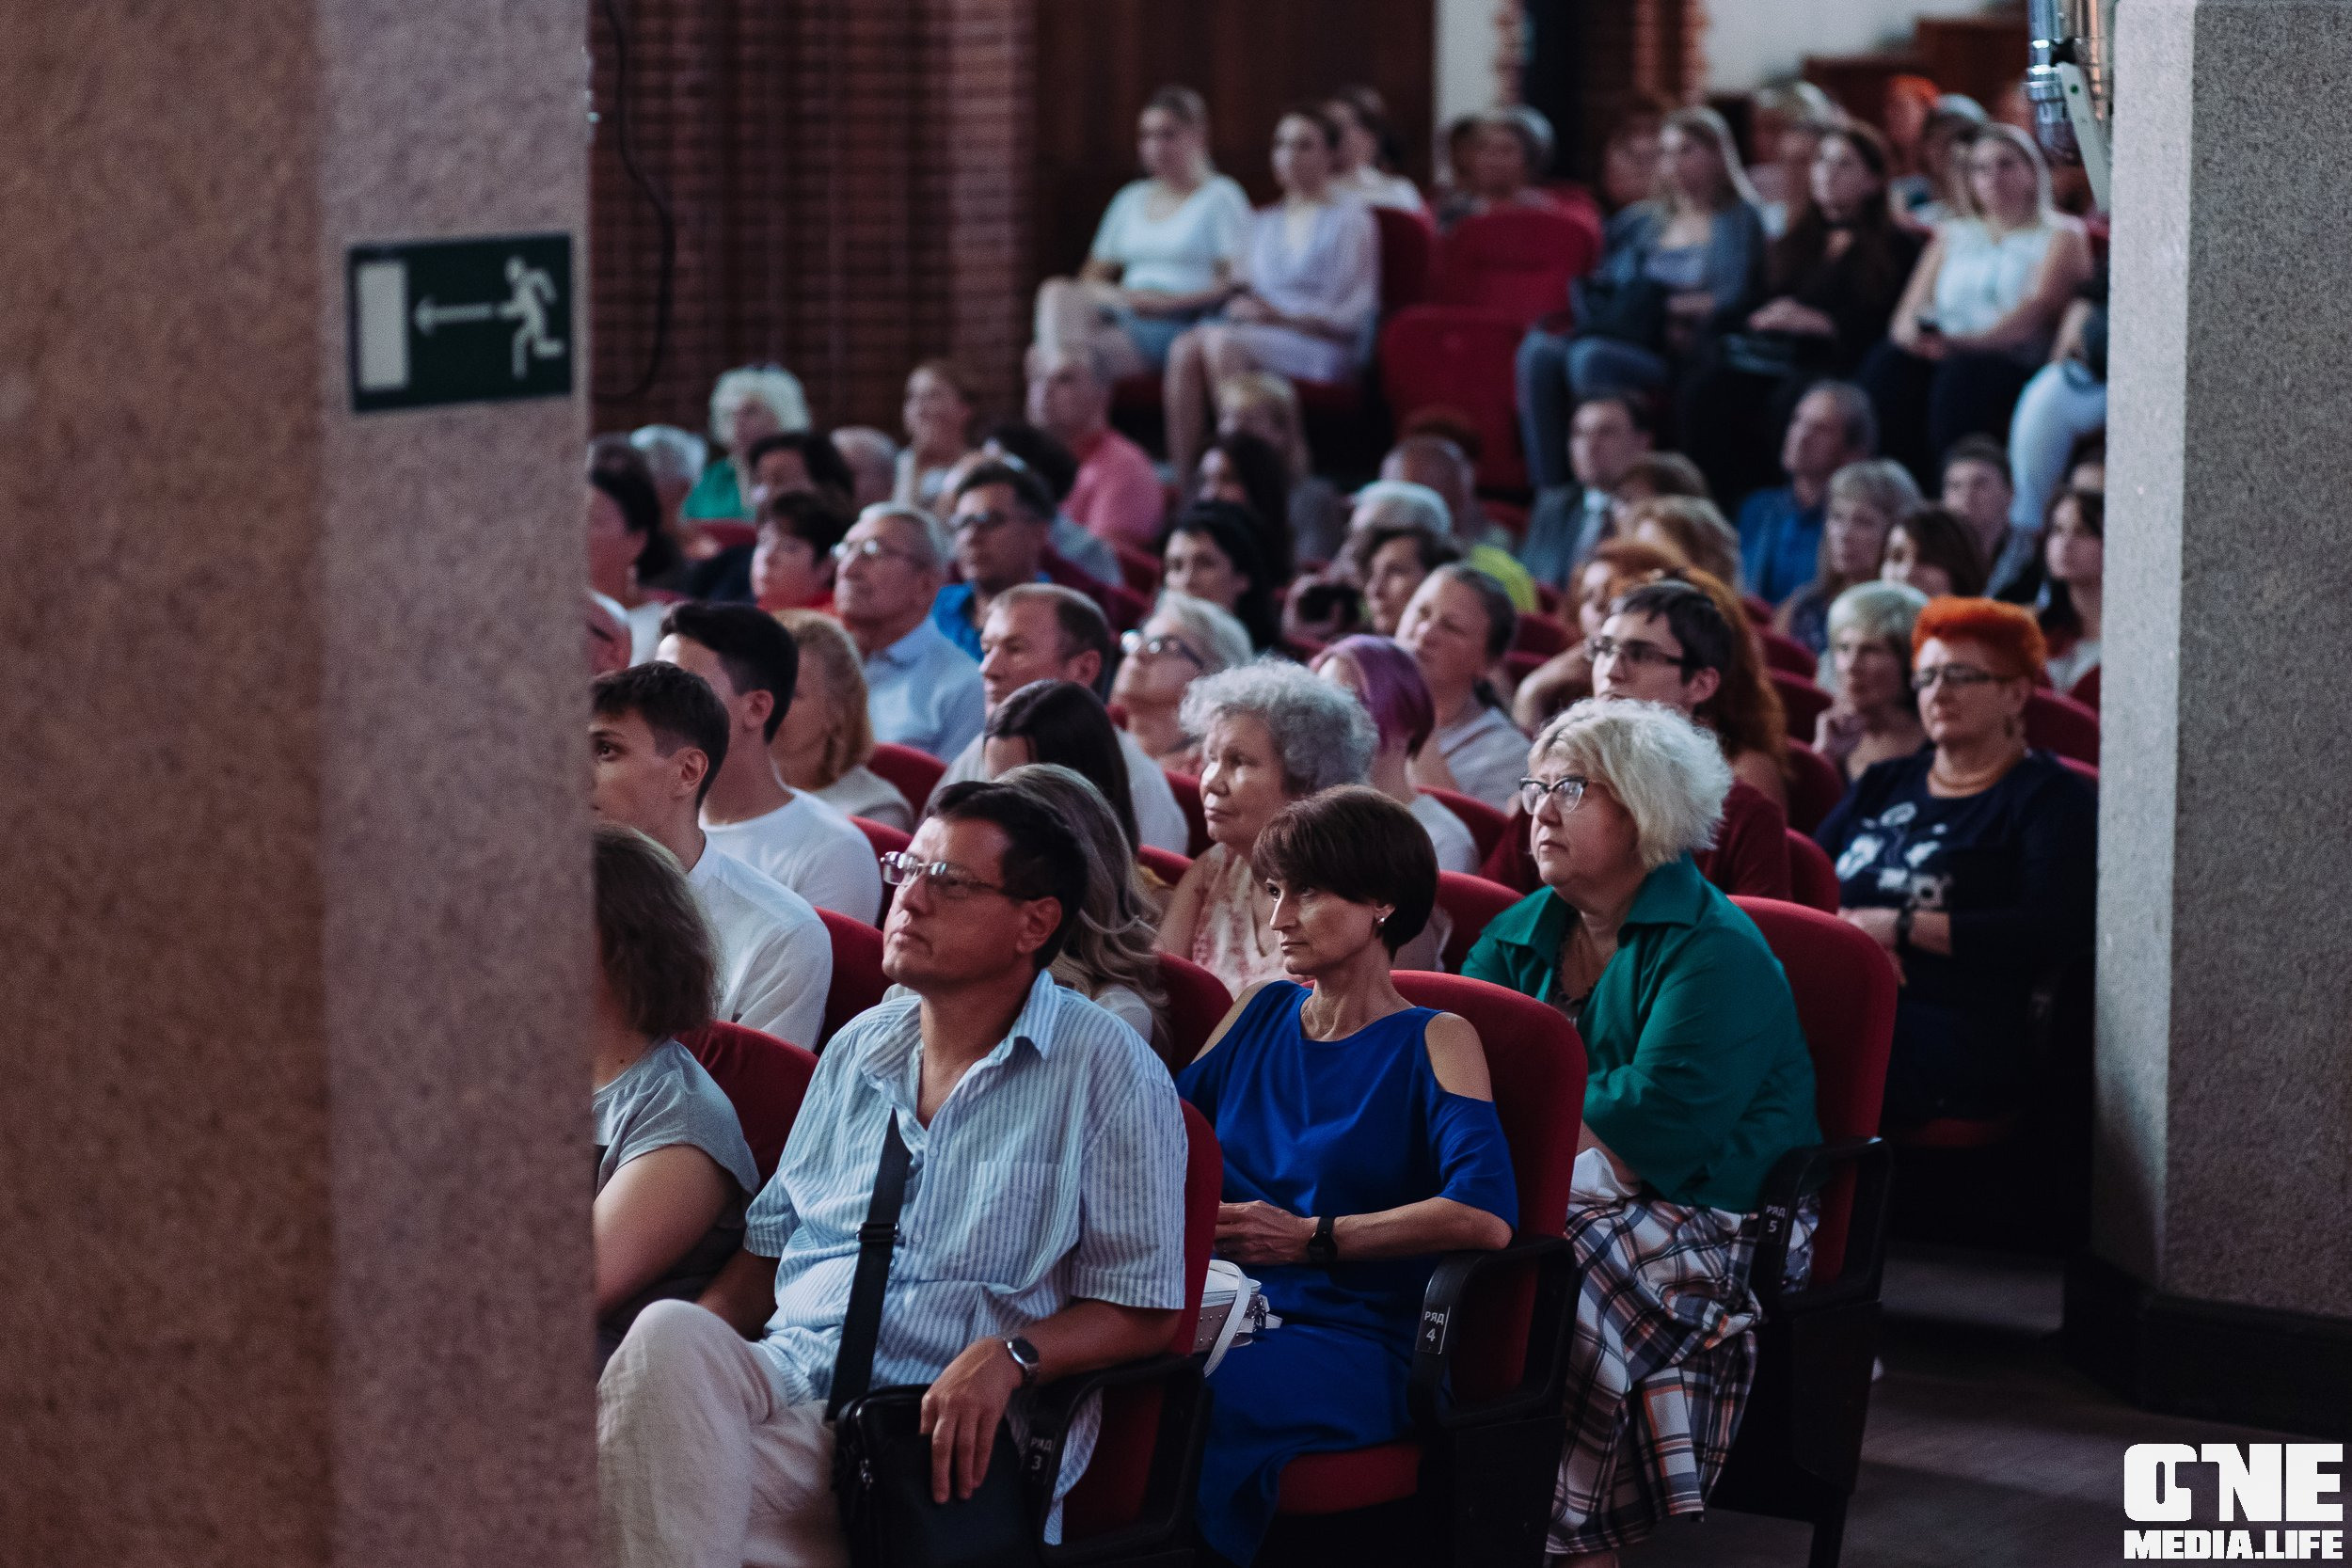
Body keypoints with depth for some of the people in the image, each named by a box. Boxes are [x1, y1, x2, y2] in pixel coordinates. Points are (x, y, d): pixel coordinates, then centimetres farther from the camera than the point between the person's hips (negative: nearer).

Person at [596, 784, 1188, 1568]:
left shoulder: (1109, 1072, 2)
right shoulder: (858, 1048, 21)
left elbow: (1139, 1311, -1)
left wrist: (1007, 1356, -20)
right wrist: (683, 1356, 0)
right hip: (778, 1377, 6)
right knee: (668, 1334, -32)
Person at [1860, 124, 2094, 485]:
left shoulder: (2060, 235, 12)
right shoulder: (1953, 234, 26)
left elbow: (2038, 308, -6)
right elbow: (1913, 307, 14)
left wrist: (1968, 342, -22)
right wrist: (1912, 332, -13)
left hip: (2018, 369, -4)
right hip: (1944, 359, 4)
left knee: (1963, 375, -38)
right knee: (1887, 365, -30)